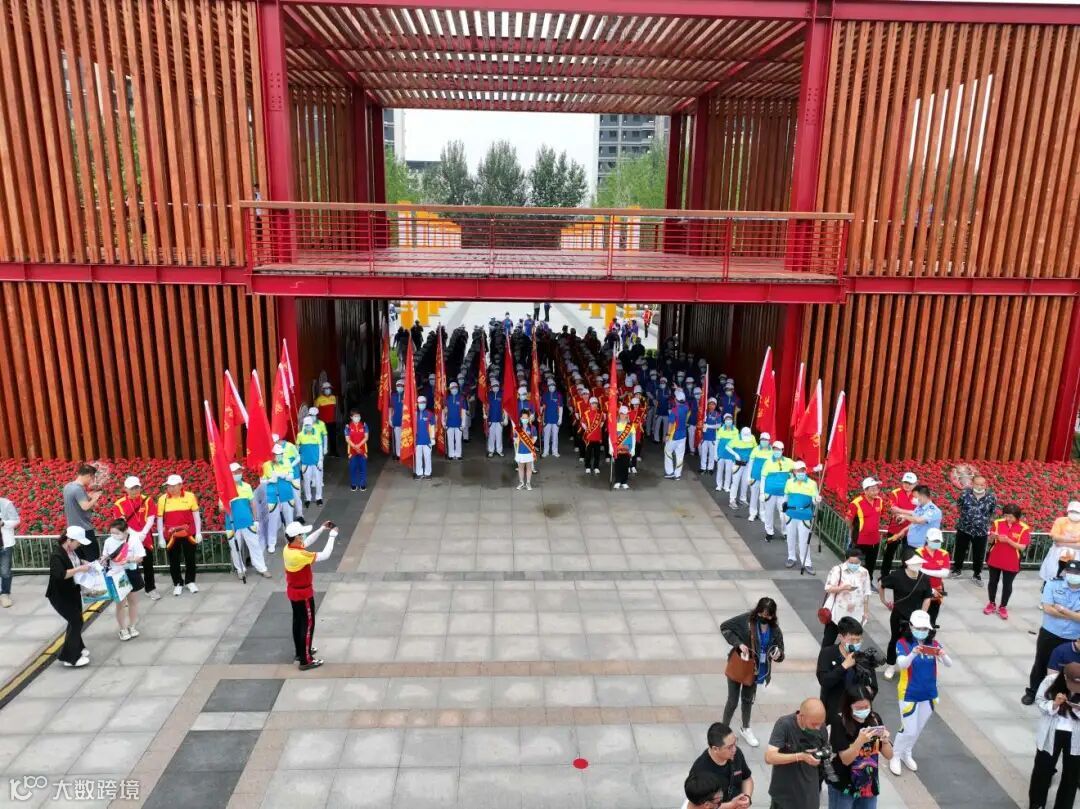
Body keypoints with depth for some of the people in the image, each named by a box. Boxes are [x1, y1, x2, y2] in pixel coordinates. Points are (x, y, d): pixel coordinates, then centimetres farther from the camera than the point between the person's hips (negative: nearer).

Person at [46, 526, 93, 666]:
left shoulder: (72, 550, -2)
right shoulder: (57, 555, -27)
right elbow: (60, 575, -39)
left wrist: (84, 562, 3)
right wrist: (79, 569, -32)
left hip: (73, 591, 8)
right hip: (60, 595, -8)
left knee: (75, 620, 18)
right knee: (76, 622, -6)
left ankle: (76, 648, 37)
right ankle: (68, 657, 6)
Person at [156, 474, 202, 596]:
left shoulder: (190, 496, -6)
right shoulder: (162, 499, -3)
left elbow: (196, 515, 0)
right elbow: (159, 519, 1)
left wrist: (198, 532, -3)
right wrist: (161, 538, -2)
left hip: (188, 534, -1)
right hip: (170, 535, 1)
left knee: (190, 559, 9)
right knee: (174, 561, 8)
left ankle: (190, 581, 27)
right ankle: (178, 584, 24)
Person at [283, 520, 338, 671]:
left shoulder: (288, 548, -6)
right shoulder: (299, 555, -32)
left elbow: (308, 541, 10)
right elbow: (325, 555, -27)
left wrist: (322, 529, 3)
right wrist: (332, 536, -19)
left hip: (293, 592, 9)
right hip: (303, 594, -9)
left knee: (298, 622, 20)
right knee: (308, 624, 1)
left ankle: (301, 652, 35)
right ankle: (306, 660, 7)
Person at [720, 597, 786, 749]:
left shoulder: (775, 630, -11)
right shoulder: (746, 619, -21)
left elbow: (780, 655, -5)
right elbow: (724, 627, -14)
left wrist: (778, 655, -30)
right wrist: (738, 643, -23)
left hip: (754, 670, 4)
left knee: (748, 700, 24)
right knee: (733, 701, 5)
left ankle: (745, 729, 46)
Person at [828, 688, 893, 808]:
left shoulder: (875, 719, -3)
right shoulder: (839, 723, -17)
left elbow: (889, 756, 1)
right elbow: (845, 760, -19)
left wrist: (885, 740, -20)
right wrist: (860, 740, -34)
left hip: (869, 785, 4)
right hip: (843, 787, -4)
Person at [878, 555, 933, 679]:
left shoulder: (924, 579, -9)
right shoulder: (897, 576, -17)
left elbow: (927, 598, 1)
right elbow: (880, 584, -3)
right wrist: (884, 602, 2)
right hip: (898, 616, -2)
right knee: (895, 639, 12)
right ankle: (891, 666, 29)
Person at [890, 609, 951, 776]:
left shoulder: (933, 643, -3)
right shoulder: (903, 643, -16)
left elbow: (949, 664, -12)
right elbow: (901, 664, -30)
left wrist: (943, 655, -34)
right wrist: (913, 653, -49)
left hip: (929, 695, 5)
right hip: (909, 695, -5)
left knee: (918, 729, 19)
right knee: (909, 730, -2)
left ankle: (907, 754, 41)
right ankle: (895, 756, 21)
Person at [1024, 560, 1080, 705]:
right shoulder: (1053, 585, -8)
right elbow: (1047, 609, -16)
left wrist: (1063, 610, -18)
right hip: (1049, 634, 0)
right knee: (1040, 664, 15)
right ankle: (1032, 692, 33)